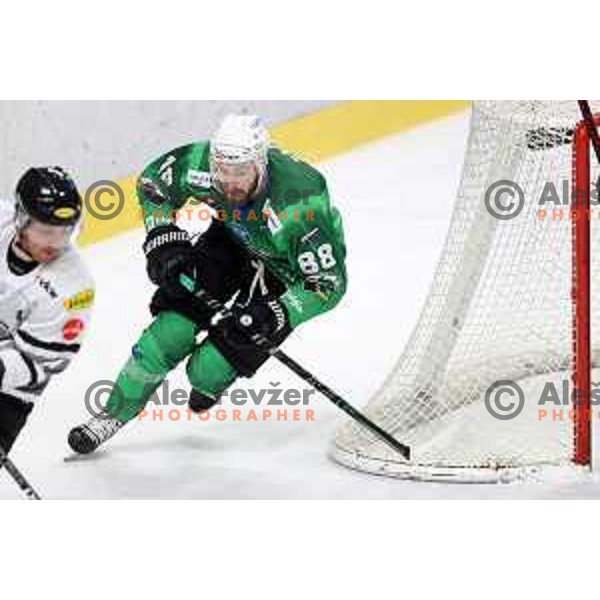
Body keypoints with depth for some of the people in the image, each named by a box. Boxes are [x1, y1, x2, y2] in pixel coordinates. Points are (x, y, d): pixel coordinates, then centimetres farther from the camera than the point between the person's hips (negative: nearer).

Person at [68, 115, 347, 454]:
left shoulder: (299, 206, -41)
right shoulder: (203, 164, -28)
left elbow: (329, 284, -31)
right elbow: (153, 181, -6)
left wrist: (272, 315, -40)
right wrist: (164, 241, -17)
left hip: (288, 268, -4)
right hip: (235, 238, 4)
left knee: (208, 371, -10)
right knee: (171, 330, -9)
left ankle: (211, 381, 27)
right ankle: (116, 412, 11)